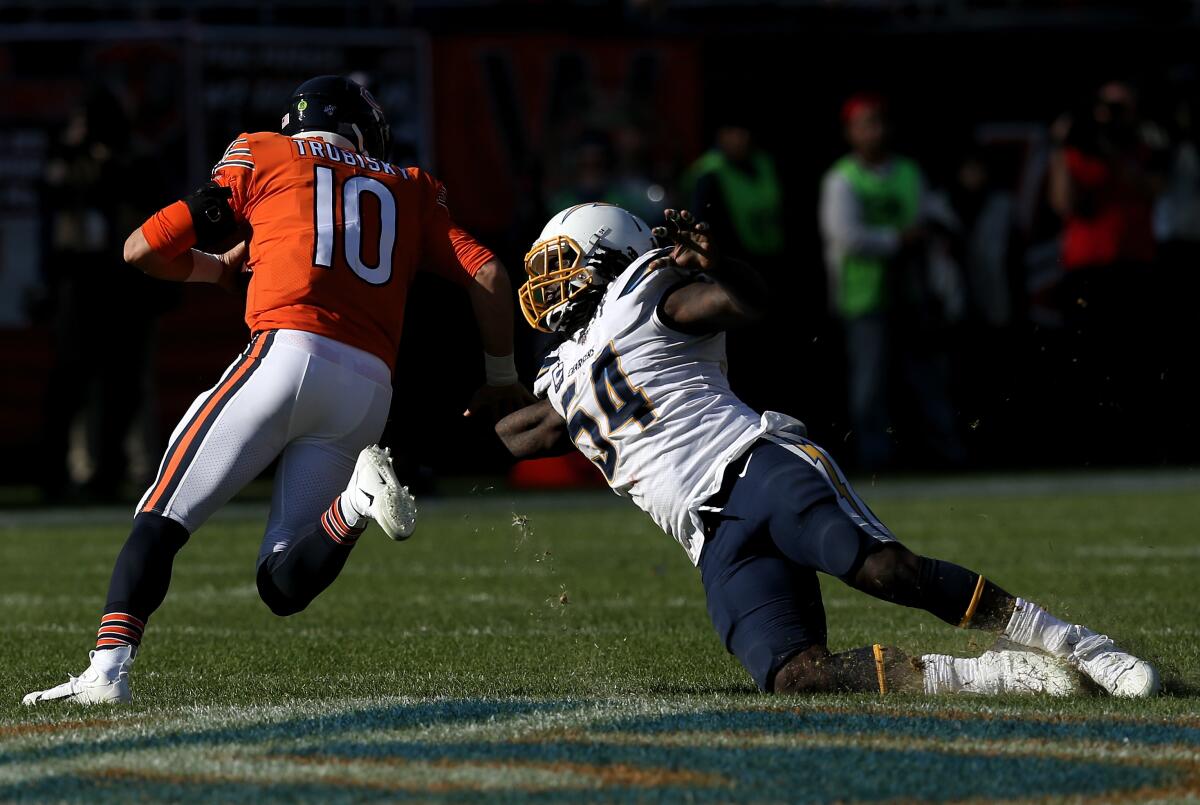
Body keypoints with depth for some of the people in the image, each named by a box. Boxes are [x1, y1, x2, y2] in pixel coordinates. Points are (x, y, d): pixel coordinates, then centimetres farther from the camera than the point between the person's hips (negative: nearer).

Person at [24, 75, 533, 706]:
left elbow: (142, 249, 17)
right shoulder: (410, 191, 27)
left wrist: (216, 270, 36)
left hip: (289, 354, -3)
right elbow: (488, 276, 17)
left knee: (163, 518, 2)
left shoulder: (263, 157, 19)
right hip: (369, 389, 3)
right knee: (284, 586, 6)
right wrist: (501, 379, 30)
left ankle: (109, 666, -18)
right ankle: (354, 504, -22)